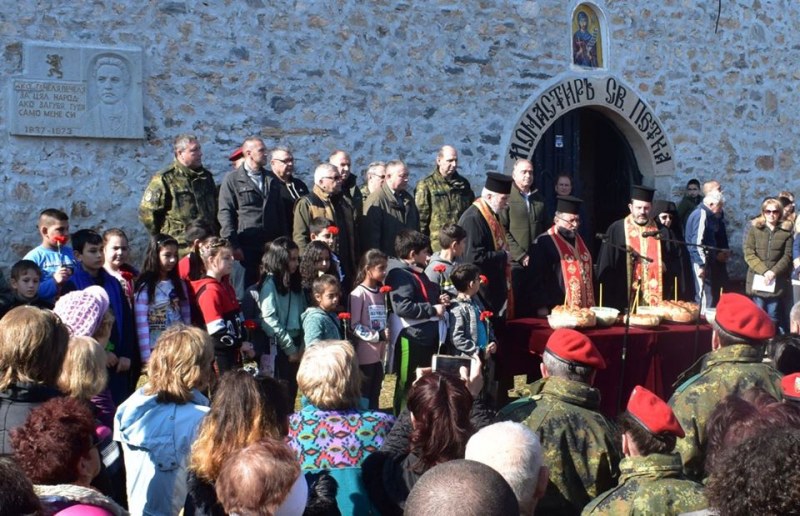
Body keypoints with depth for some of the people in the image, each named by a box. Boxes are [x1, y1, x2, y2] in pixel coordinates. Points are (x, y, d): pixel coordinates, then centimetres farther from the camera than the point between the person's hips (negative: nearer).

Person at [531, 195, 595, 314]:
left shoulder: (579, 240, 15)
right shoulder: (543, 242, -8)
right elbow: (536, 279, -12)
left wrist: (592, 304, 19)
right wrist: (542, 308, -18)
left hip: (585, 308, 7)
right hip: (559, 310, -7)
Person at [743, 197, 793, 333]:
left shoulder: (786, 231, 5)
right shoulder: (755, 229, 6)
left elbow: (787, 256, 0)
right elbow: (748, 253, -2)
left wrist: (774, 272, -14)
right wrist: (764, 271, -13)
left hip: (777, 282, -1)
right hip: (757, 280, 1)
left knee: (775, 319, 1)